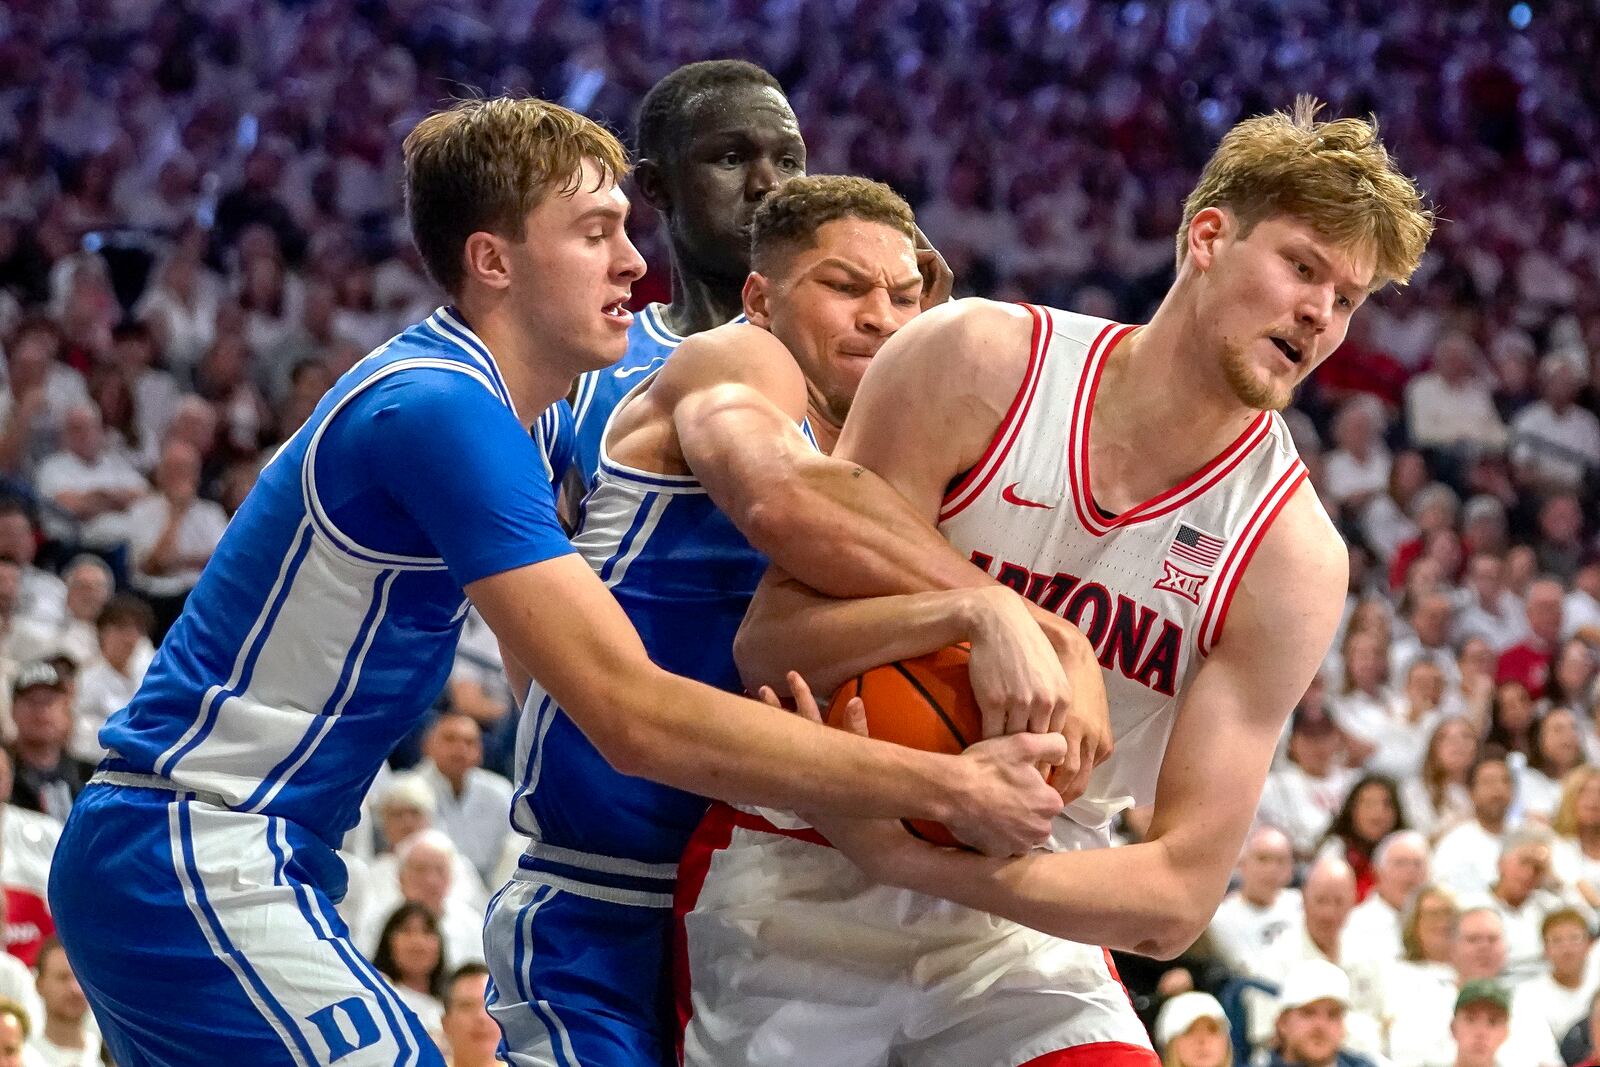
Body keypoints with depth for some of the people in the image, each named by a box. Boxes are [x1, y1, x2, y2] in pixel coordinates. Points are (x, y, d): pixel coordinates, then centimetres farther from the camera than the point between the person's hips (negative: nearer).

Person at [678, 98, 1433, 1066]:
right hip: (795, 891, -1)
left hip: (1022, 924, 1)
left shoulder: (1289, 559, -10)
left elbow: (1180, 895, -15)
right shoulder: (980, 362, -12)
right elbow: (771, 646, -12)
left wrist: (911, 857, -27)